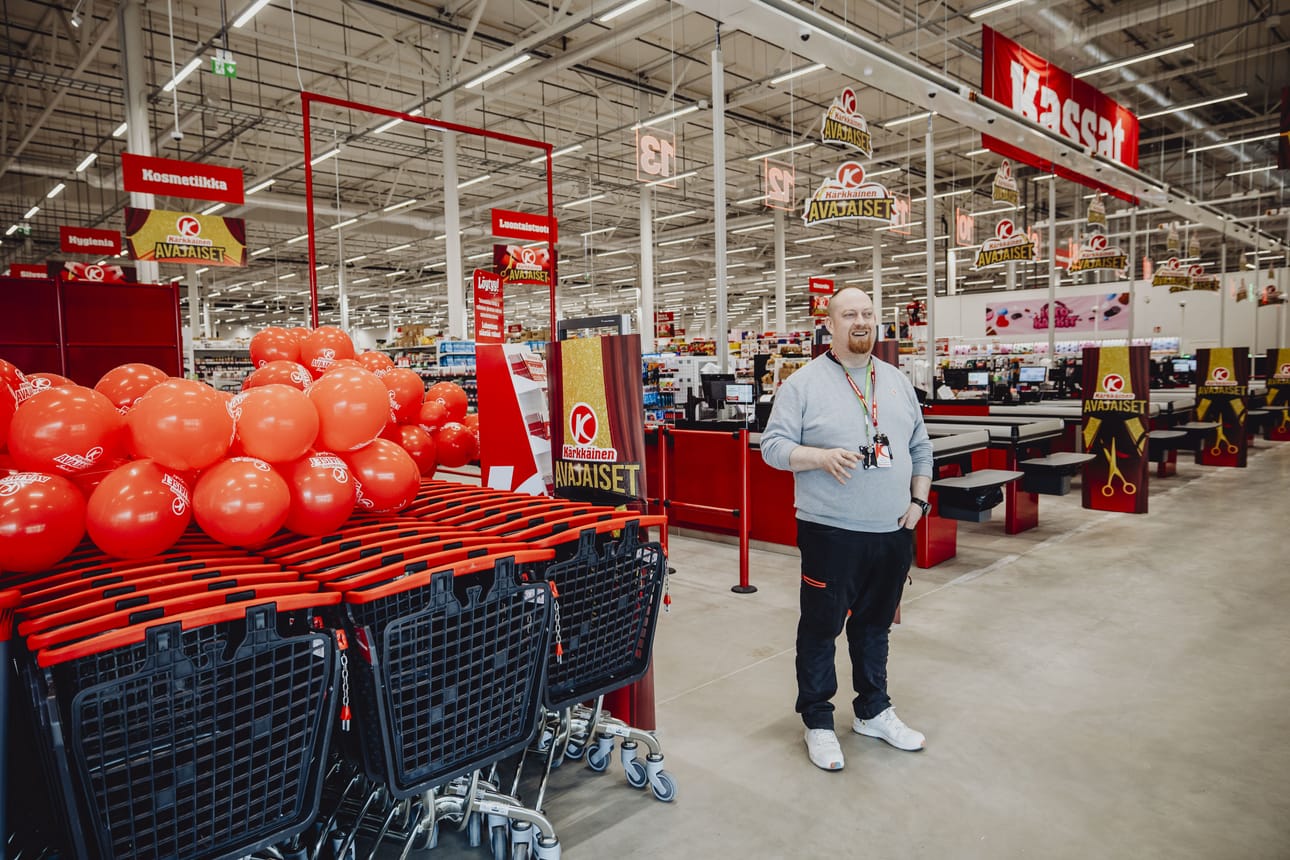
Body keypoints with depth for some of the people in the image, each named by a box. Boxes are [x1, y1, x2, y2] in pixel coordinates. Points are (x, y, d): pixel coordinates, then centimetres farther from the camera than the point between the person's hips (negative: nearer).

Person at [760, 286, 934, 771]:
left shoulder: (898, 383, 12)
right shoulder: (803, 384, -6)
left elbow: (920, 447, 17)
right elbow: (773, 446, -10)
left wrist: (918, 500, 7)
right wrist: (822, 457, -25)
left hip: (893, 532, 5)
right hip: (831, 533, -5)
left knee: (875, 626, 18)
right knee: (821, 627, 5)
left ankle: (873, 712, 35)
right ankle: (817, 722, 21)